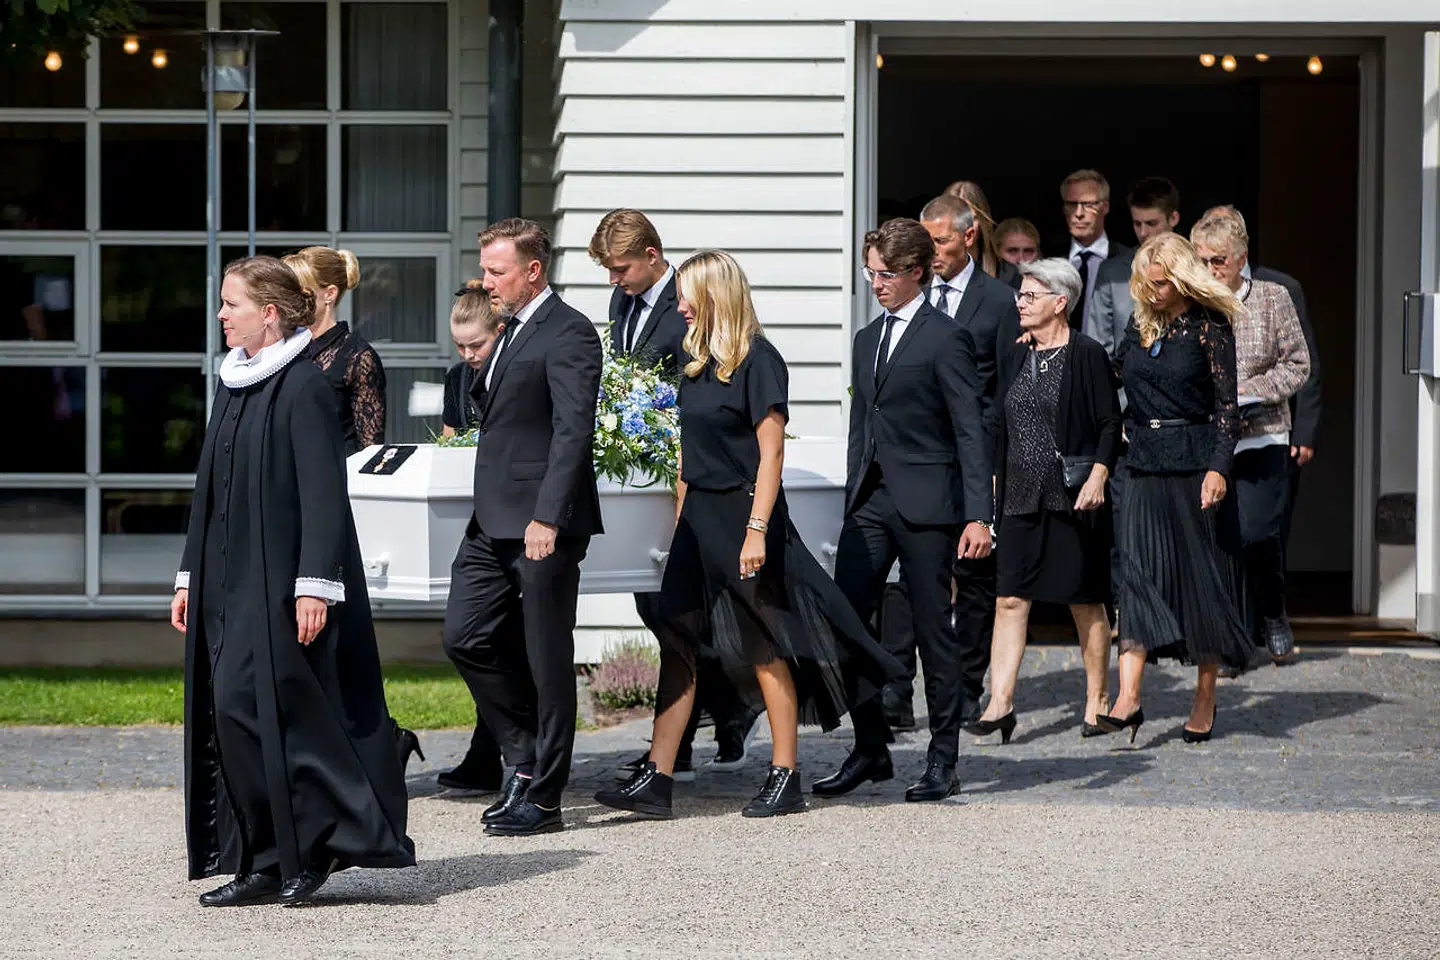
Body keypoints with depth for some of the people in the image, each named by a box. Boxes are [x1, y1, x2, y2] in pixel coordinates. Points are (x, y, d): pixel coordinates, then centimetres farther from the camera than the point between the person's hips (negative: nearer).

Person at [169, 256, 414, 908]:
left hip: (280, 581, -9)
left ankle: (334, 837, -3)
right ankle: (270, 866, 9)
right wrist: (191, 577, 17)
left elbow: (323, 492, -16)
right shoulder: (234, 385, 14)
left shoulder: (304, 386, -11)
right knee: (230, 715, 5)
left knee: (249, 705, -14)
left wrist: (315, 584, -22)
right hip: (229, 582, 9)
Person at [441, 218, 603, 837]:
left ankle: (542, 798, 6)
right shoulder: (511, 331, 18)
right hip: (494, 523, 9)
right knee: (465, 637, 5)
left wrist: (547, 518, -24)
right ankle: (525, 760, 18)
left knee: (547, 662, -1)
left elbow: (573, 432, -18)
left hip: (542, 525, -9)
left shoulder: (567, 333, -11)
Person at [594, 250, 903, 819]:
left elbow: (770, 454, -14)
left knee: (763, 647, 1)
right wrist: (680, 516, 12)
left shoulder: (758, 361, -11)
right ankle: (656, 779, 0)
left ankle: (786, 778, 11)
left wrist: (756, 531, -19)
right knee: (677, 643, 1)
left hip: (744, 514, -7)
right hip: (699, 516, 8)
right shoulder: (696, 361, 11)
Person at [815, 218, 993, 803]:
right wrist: (853, 500, 17)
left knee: (933, 632, 1)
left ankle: (943, 761, 9)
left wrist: (978, 516, -16)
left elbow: (970, 432, -10)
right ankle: (870, 750, 10)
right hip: (869, 502, 7)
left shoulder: (946, 339, -6)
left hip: (924, 503, -7)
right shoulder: (868, 340, 17)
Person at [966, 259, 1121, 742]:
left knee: (1085, 603, 3)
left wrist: (1097, 477, -16)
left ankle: (1097, 700, 14)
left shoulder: (1087, 355, -5)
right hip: (1020, 497, 5)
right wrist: (993, 482, 13)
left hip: (1073, 497, -5)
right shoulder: (1014, 357, 13)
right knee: (1010, 599, -3)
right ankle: (1000, 703, -7)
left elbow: (1110, 424, -7)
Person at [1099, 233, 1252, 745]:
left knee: (1202, 576, 3)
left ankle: (1205, 698, 14)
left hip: (1196, 465, -4)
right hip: (1146, 467, 4)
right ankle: (1127, 700, -16)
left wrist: (1218, 468, -17)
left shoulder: (1210, 327, -4)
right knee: (1138, 571, -7)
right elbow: (1113, 377, 19)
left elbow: (1227, 405, -8)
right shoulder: (1140, 325, 11)